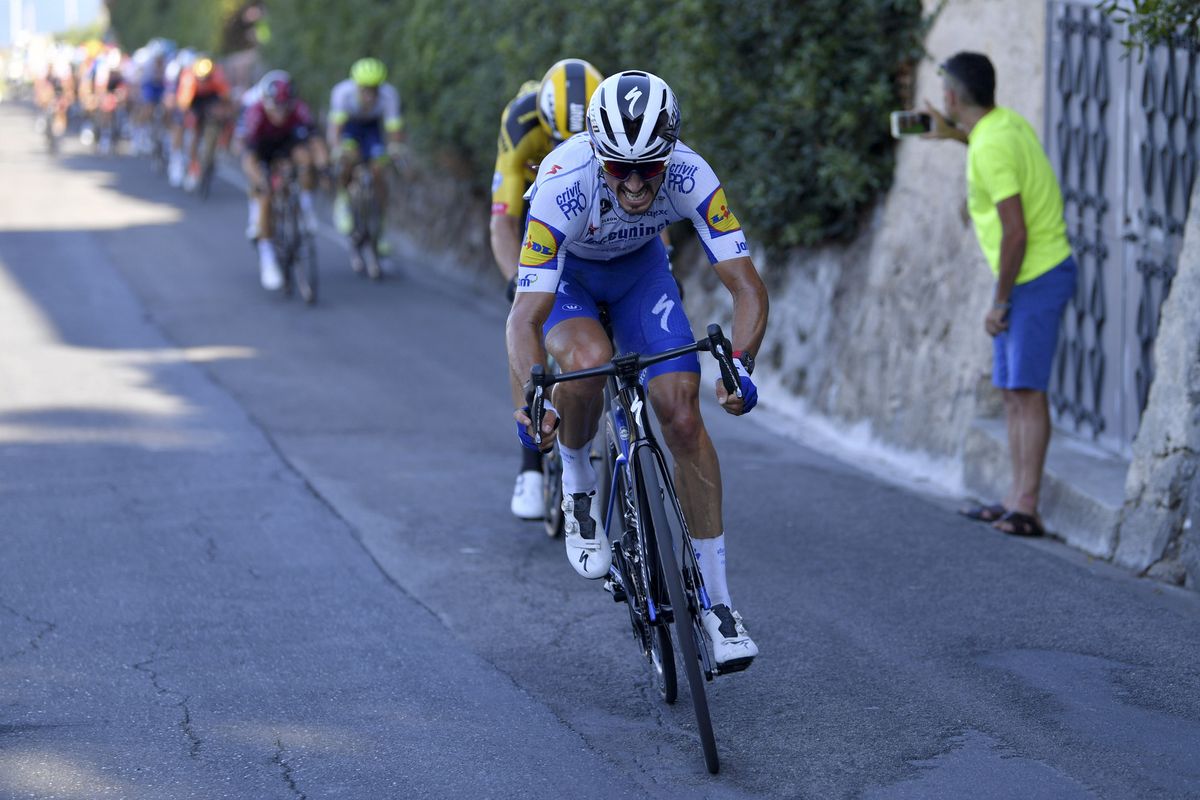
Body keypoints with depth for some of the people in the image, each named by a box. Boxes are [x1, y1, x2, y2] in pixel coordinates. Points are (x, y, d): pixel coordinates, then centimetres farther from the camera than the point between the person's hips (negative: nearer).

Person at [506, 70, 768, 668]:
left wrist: (740, 364, -50)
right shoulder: (564, 186, -40)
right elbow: (526, 317, -40)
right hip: (566, 273, -2)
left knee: (683, 417, -11)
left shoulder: (690, 176, -34)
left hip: (638, 268, 2)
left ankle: (716, 601, -2)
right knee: (589, 360, -35)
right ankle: (577, 483, -3)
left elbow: (746, 286, -32)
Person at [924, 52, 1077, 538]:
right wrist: (956, 134, 35)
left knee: (1027, 391, -11)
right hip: (1026, 278, 10)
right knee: (1012, 391, 10)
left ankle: (1026, 509, -12)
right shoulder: (1006, 122, 7)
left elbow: (1015, 233, -25)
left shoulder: (990, 151, -22)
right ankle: (1016, 501, 12)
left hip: (1038, 278, -10)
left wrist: (999, 301, -16)